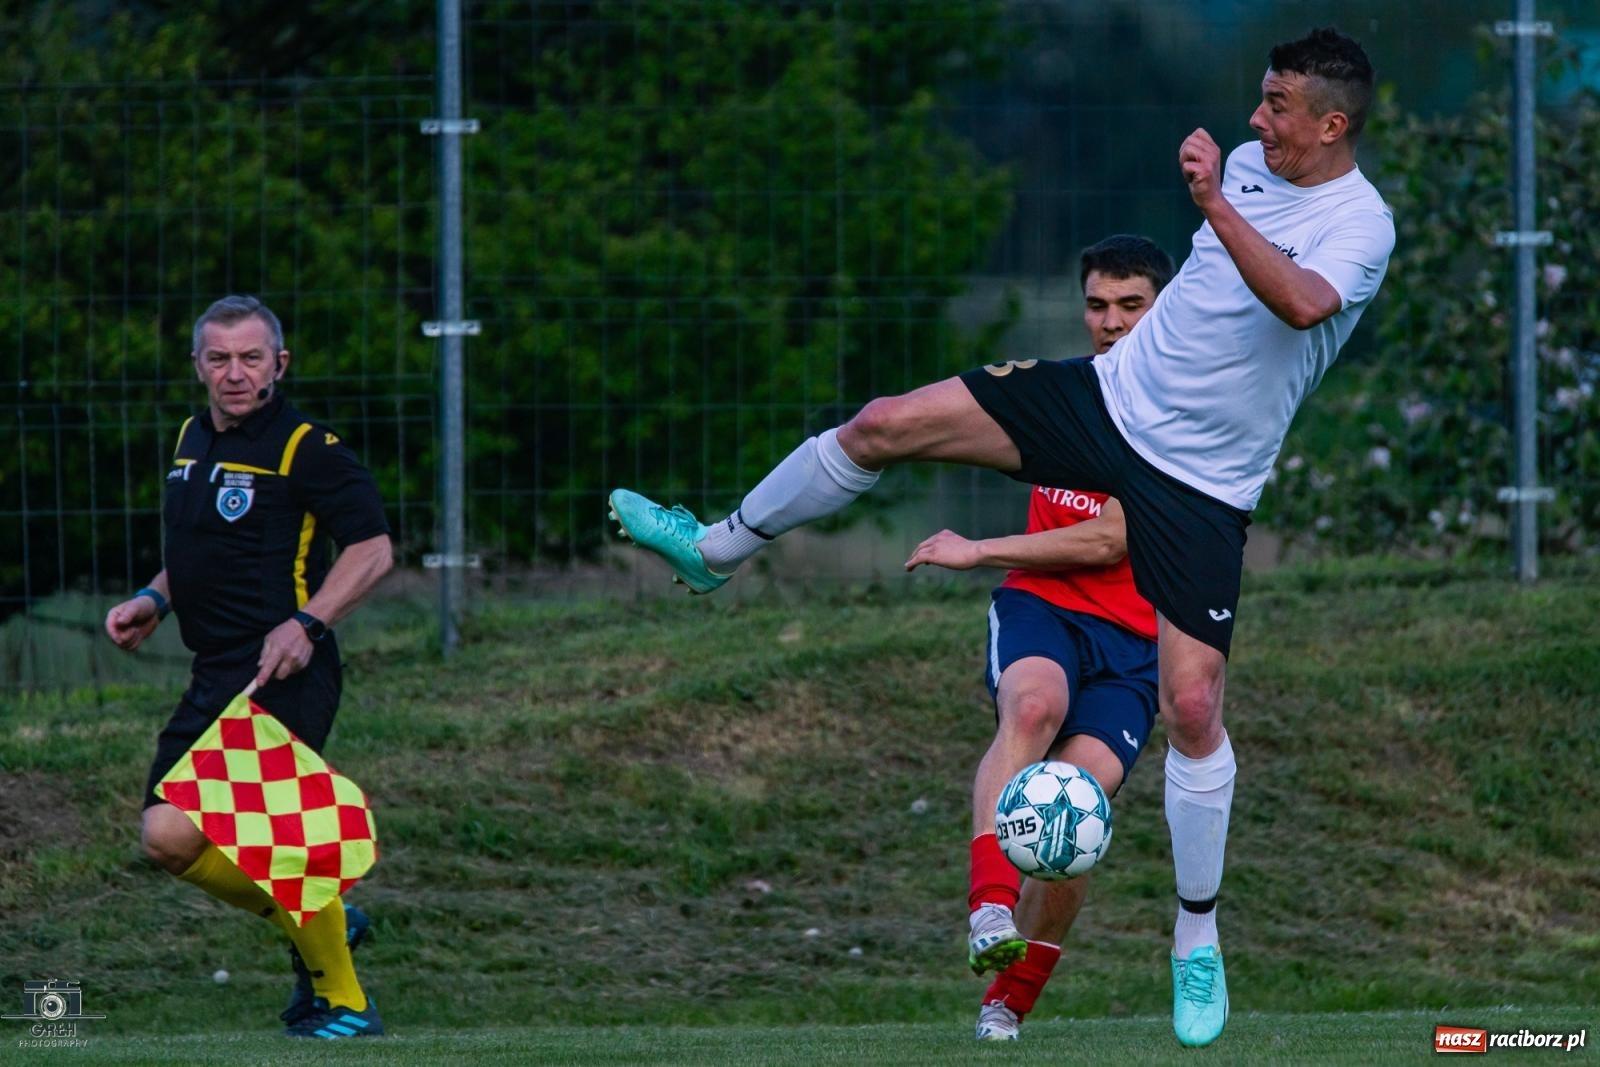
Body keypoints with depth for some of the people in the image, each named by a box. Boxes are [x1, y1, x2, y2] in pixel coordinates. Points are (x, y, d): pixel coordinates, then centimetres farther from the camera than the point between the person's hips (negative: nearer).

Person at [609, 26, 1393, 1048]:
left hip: (1199, 486, -6)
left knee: (1193, 706, -10)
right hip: (1112, 392, 6)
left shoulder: (1362, 223, -19)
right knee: (887, 424, -4)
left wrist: (1215, 201, -42)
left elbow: (1300, 304, -41)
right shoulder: (1248, 162, 2)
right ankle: (716, 549, 17)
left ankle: (1198, 943, 8)